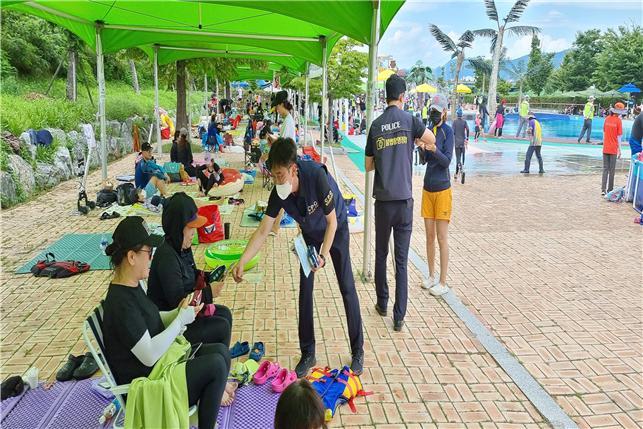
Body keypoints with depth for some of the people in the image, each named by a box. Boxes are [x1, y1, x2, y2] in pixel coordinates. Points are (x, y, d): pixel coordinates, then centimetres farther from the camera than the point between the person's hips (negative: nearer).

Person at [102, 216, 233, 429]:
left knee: (221, 351, -2)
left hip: (161, 359, 9)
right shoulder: (120, 302, -26)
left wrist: (178, 313, -6)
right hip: (147, 382, -9)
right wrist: (181, 319, -20)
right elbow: (149, 355, -27)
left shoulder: (131, 286, 2)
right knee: (216, 364, -18)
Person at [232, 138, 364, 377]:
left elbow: (332, 221, -27)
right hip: (310, 234, 4)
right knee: (305, 290, -1)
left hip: (336, 229, -4)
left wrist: (324, 254, -37)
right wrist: (242, 261, -31)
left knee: (347, 288, -3)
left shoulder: (317, 176, -38)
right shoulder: (278, 193, -25)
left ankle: (358, 350, 12)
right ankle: (308, 354, 10)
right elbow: (263, 231, -22)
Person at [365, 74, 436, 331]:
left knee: (381, 254, 16)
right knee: (402, 260, 2)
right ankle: (399, 316, 4)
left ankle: (382, 304, 27)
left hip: (382, 200, 2)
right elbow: (432, 140, 9)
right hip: (404, 199, -2)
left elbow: (368, 166, 8)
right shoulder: (409, 120, -5)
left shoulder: (375, 125, 3)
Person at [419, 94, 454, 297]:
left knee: (442, 237, -3)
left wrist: (434, 149, -32)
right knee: (429, 236, 11)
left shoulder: (448, 131, -8)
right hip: (428, 188, 6)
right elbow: (424, 159, 6)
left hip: (442, 189, -6)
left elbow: (447, 160, -16)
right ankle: (432, 276, 23)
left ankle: (443, 282, 5)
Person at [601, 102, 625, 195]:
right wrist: (619, 150, -2)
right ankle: (610, 190, 11)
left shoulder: (607, 119, 2)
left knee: (605, 169, 7)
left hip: (605, 148, 4)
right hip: (613, 149, -4)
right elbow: (619, 136, -9)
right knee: (612, 170, 5)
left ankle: (603, 189, 0)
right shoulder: (618, 121, -10)